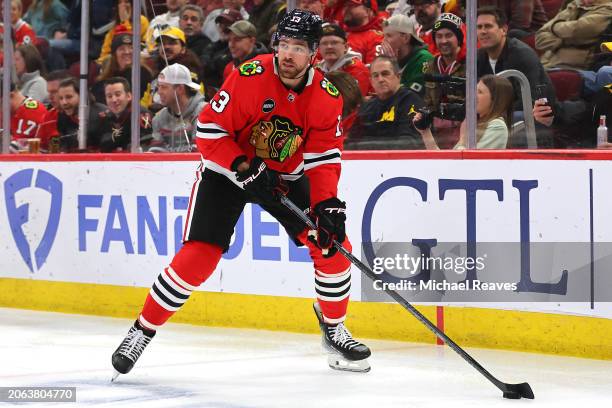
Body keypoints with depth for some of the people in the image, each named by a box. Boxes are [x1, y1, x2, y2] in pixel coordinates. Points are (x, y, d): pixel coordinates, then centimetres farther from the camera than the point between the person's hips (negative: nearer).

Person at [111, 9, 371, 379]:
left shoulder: (326, 96, -12)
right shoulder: (250, 77, -24)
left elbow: (324, 158, -10)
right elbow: (209, 130, -20)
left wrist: (327, 204, -24)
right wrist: (245, 169, -29)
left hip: (286, 175, 4)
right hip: (228, 170, -4)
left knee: (333, 245, -5)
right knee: (197, 257, -15)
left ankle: (335, 330, 16)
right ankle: (142, 332, -2)